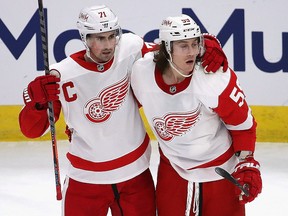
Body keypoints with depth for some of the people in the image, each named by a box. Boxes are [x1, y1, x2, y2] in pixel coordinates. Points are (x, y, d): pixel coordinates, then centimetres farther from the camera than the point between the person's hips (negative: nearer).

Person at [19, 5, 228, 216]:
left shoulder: (130, 49, -12)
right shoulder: (63, 75, -16)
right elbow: (31, 129, -12)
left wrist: (207, 47, -16)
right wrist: (38, 101, -32)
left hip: (136, 172, 2)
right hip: (86, 178, -2)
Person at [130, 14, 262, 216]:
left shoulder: (216, 77, -24)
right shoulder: (141, 72, -18)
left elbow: (243, 123, -11)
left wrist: (247, 165, -10)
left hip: (221, 170, -2)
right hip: (173, 169, 2)